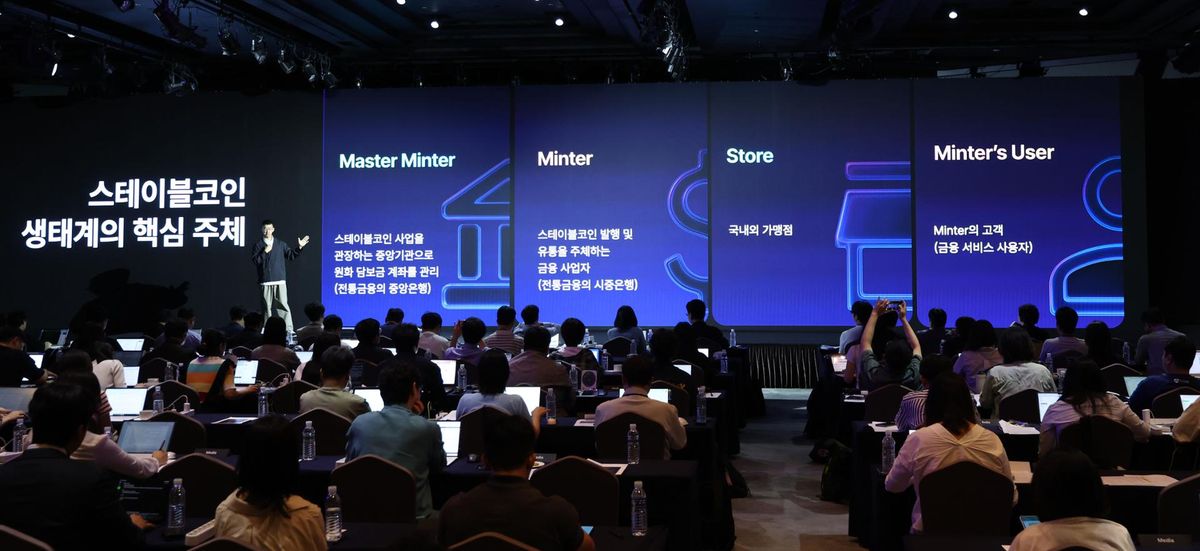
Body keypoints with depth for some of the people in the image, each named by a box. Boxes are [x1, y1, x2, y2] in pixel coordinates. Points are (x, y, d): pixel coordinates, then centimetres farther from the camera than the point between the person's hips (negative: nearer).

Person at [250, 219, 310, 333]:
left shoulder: (281, 244, 12)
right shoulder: (258, 245, 7)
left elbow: (291, 255, 11)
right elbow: (254, 261, -2)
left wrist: (299, 247, -1)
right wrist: (264, 252, -10)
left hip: (280, 281, 0)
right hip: (265, 282, 0)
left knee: (283, 305, -6)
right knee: (267, 307, 3)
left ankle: (288, 330, -5)